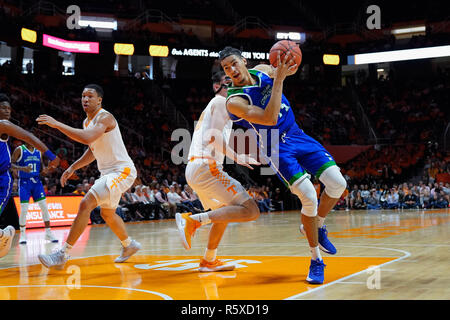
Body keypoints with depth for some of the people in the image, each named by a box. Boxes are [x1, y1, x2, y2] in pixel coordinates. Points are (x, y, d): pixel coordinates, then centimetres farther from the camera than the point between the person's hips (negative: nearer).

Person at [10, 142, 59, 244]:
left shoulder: (38, 151, 10)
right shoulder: (19, 150, -3)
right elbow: (11, 164, -8)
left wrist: (44, 170, -5)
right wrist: (22, 168, -25)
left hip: (36, 181, 4)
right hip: (24, 182, -4)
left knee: (44, 207, -2)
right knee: (24, 209, -7)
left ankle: (48, 233, 5)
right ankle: (22, 234, 9)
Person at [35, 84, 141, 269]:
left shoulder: (104, 117, -17)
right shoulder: (87, 121, 12)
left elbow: (87, 138, -37)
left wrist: (57, 124, -34)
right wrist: (73, 167, 16)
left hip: (121, 171, -11)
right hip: (108, 172, 11)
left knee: (86, 204, -21)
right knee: (107, 213, 24)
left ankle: (63, 255, -20)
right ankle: (129, 245, 45)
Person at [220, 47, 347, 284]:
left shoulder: (262, 70, 0)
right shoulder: (234, 101, -20)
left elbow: (288, 71, 22)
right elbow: (269, 118, -31)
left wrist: (287, 68, -4)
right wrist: (279, 80, -32)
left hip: (297, 135, 6)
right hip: (276, 147, -6)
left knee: (337, 183, -6)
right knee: (309, 197, -20)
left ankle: (317, 226, 22)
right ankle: (316, 261, -1)